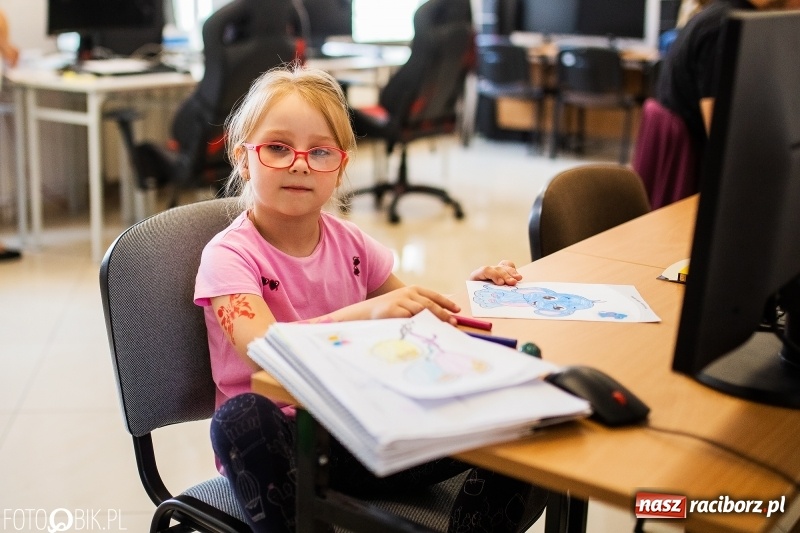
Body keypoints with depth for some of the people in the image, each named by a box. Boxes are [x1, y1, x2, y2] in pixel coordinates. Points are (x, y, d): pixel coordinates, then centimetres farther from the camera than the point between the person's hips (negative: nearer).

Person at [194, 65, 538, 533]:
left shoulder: (350, 243, 4)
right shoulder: (229, 255, -11)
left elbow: (408, 316, 17)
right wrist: (364, 313, -43)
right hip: (275, 441, -4)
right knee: (243, 417, -39)